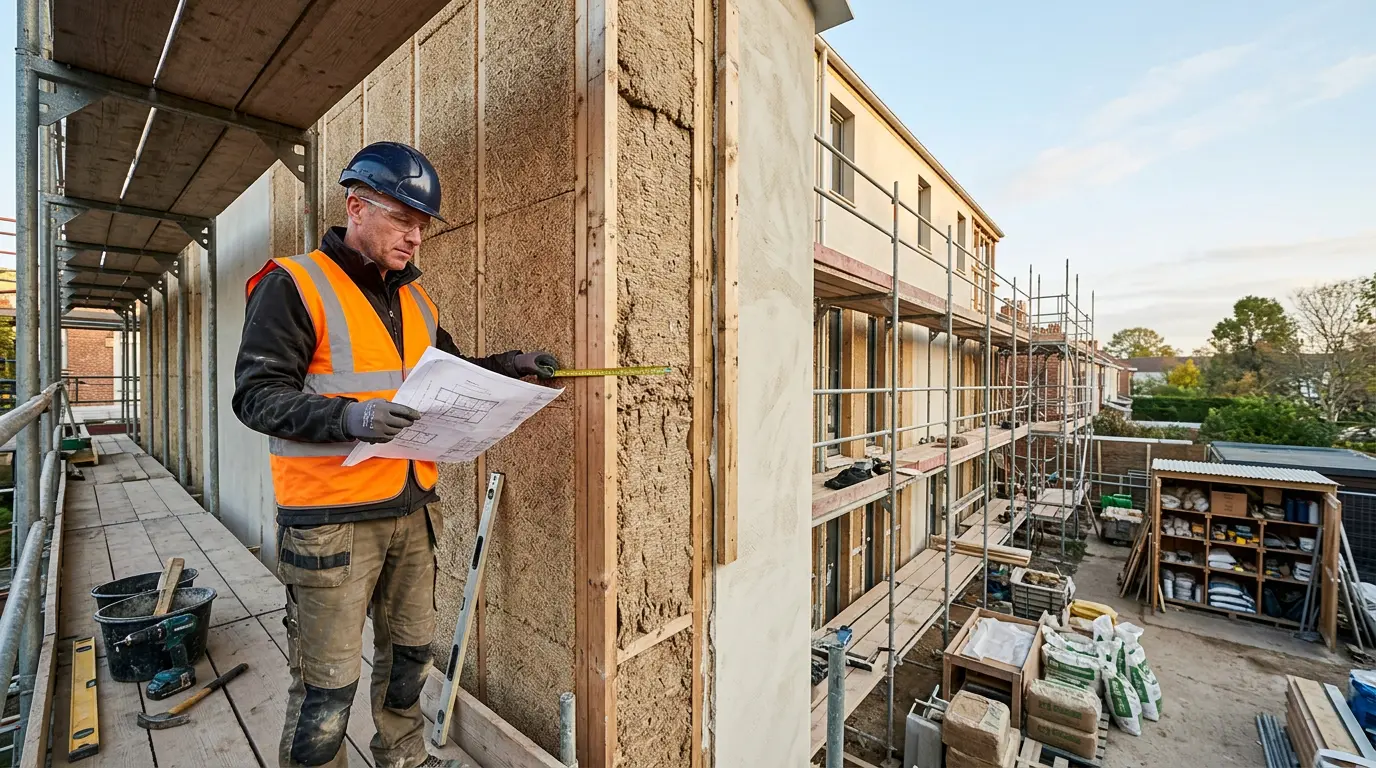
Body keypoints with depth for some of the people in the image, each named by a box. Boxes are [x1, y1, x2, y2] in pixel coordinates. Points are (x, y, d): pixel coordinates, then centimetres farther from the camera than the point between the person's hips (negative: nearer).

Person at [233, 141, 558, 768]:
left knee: (409, 654, 21)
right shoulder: (294, 286, -8)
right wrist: (349, 417, -29)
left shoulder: (415, 300, 12)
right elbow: (256, 394, -13)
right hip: (330, 520, -6)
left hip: (412, 510, 7)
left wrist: (509, 366, 4)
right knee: (327, 685, 5)